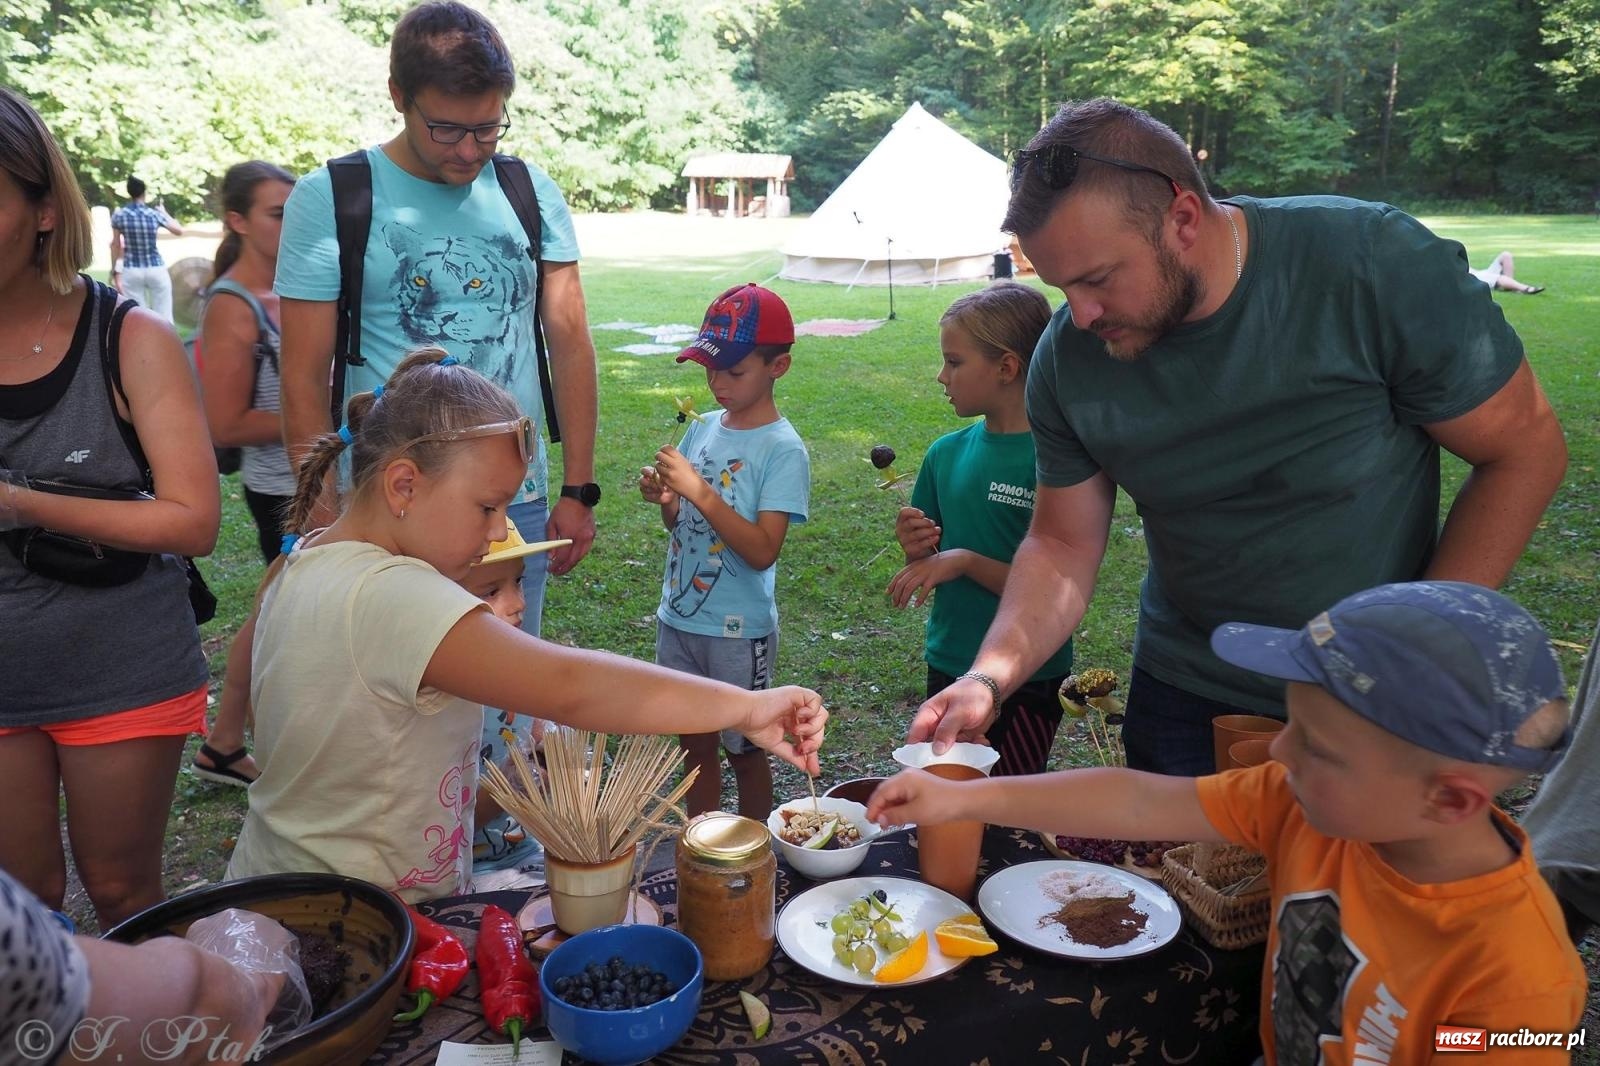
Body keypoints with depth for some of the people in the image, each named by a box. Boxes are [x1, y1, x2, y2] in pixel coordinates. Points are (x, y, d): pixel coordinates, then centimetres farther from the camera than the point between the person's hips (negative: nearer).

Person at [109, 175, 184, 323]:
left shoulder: (119, 215, -3)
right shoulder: (155, 214, -5)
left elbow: (116, 245, 3)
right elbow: (179, 231, 10)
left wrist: (115, 271, 11)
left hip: (131, 272, 1)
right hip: (156, 270, -1)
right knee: (164, 317, 4)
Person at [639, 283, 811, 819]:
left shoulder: (782, 449, -15)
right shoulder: (702, 427, 3)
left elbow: (762, 551, -22)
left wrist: (699, 492, -28)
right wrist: (664, 497, -10)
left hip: (739, 630, -6)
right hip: (678, 617, 6)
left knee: (743, 749, 12)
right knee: (695, 744, 18)